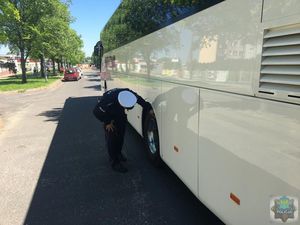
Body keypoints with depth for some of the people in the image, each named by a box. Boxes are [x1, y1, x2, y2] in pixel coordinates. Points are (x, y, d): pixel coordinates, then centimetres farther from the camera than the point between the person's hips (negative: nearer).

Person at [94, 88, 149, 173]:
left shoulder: (130, 94, -34)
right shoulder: (108, 101, -44)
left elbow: (140, 100, -12)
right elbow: (96, 111, -27)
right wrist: (107, 123, -20)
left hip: (120, 113, 5)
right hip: (107, 113, -5)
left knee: (121, 134, 11)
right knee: (111, 137, -8)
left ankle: (118, 153, 34)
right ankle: (115, 162, 3)